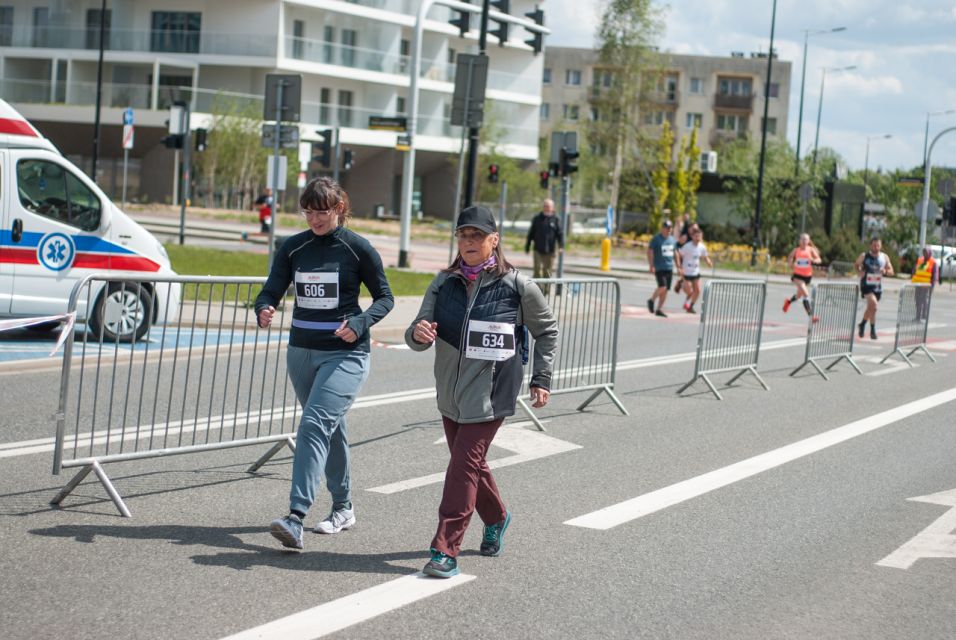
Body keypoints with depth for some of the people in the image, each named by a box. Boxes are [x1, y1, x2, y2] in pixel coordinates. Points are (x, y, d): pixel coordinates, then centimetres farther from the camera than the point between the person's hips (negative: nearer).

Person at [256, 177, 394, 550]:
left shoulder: (358, 249, -5)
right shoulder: (293, 247, 5)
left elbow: (385, 298, 1)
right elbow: (272, 291, 2)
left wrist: (359, 324, -16)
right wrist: (264, 310, -21)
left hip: (345, 354, -5)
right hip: (301, 351, 5)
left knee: (315, 425, -20)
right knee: (331, 428, 17)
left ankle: (296, 518, -28)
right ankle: (343, 508, 32)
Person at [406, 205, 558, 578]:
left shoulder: (516, 286, -7)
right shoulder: (444, 283, 2)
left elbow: (547, 331, 7)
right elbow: (421, 336, -3)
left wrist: (541, 379, 4)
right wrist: (418, 334, -27)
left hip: (491, 393, -5)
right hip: (451, 392, 5)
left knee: (465, 463, -13)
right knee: (471, 463, 19)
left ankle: (445, 551, -10)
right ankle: (496, 518, 46)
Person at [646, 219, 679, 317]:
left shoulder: (672, 240, 13)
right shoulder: (656, 239, -5)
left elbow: (675, 253, 22)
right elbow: (649, 251, -6)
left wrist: (678, 266, 18)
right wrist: (651, 265, -13)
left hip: (669, 268, 6)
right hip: (659, 267, -6)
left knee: (666, 289, 5)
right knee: (662, 286, -18)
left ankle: (659, 309, 13)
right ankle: (652, 300, 7)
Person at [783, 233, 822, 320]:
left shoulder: (811, 250, -3)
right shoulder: (796, 250, -3)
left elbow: (819, 260, -7)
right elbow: (790, 258, 15)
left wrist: (813, 260, -28)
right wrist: (791, 265, -1)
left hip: (807, 276, 3)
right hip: (798, 275, -3)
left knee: (799, 295, 20)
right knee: (806, 294, -21)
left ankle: (788, 301, 53)